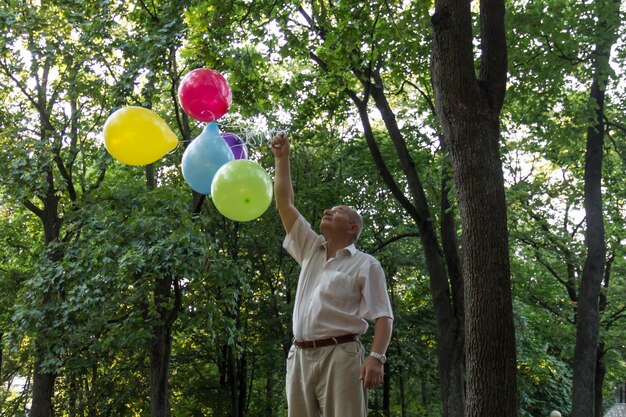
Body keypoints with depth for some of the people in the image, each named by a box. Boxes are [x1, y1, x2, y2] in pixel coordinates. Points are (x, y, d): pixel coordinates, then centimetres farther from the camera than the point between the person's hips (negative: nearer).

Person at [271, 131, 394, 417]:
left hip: (339, 355, -5)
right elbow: (284, 204, 19)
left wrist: (376, 357, -18)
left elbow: (383, 316, -3)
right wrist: (281, 158, 17)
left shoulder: (365, 265, 4)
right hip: (301, 355, 6)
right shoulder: (310, 250, 20)